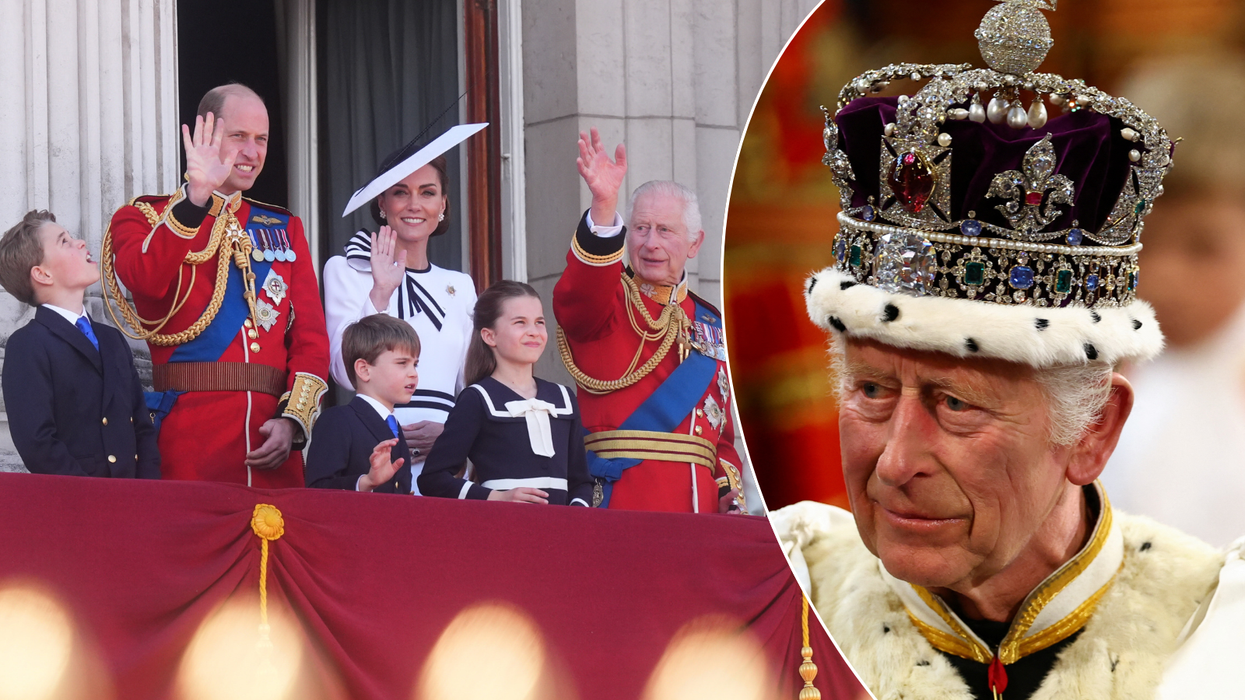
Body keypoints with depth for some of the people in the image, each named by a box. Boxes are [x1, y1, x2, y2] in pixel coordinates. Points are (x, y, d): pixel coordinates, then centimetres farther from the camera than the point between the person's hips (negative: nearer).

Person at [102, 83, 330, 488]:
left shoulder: (285, 230, 18)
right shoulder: (143, 218, 6)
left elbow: (310, 336, 10)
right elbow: (145, 280, -18)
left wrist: (294, 419, -6)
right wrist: (196, 196, -26)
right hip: (188, 436, -4)